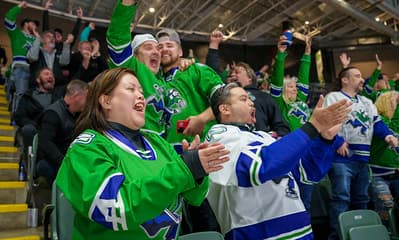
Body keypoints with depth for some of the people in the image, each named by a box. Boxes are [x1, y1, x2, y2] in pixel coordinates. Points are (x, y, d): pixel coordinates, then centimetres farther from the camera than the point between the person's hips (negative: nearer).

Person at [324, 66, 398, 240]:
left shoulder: (367, 102, 23)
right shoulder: (333, 97, -1)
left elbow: (377, 123, 16)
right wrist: (338, 142, -21)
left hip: (363, 158, 8)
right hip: (342, 157, -7)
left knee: (361, 198, 15)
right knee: (341, 198, -9)